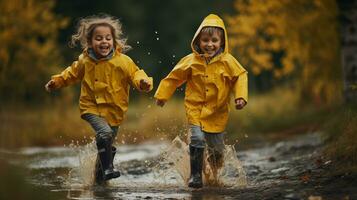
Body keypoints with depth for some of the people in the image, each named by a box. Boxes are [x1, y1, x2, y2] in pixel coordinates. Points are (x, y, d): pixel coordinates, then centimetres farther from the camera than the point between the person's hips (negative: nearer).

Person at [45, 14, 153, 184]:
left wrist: (143, 82, -26)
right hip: (92, 108, -1)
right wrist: (56, 82, 9)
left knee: (107, 145, 13)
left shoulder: (123, 61, -11)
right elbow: (73, 73, 16)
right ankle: (107, 169, -17)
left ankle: (100, 176, 36)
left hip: (114, 110, 1)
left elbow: (135, 74, -5)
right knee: (104, 133, -28)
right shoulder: (85, 61, -3)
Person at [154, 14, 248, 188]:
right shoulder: (191, 61, -5)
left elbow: (240, 77, 3)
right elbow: (174, 77, 5)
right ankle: (195, 175, -5)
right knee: (197, 140, -20)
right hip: (195, 109, -1)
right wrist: (161, 95, 7)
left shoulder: (228, 61, -5)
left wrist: (240, 97, -9)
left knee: (216, 148, 10)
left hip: (218, 112, 1)